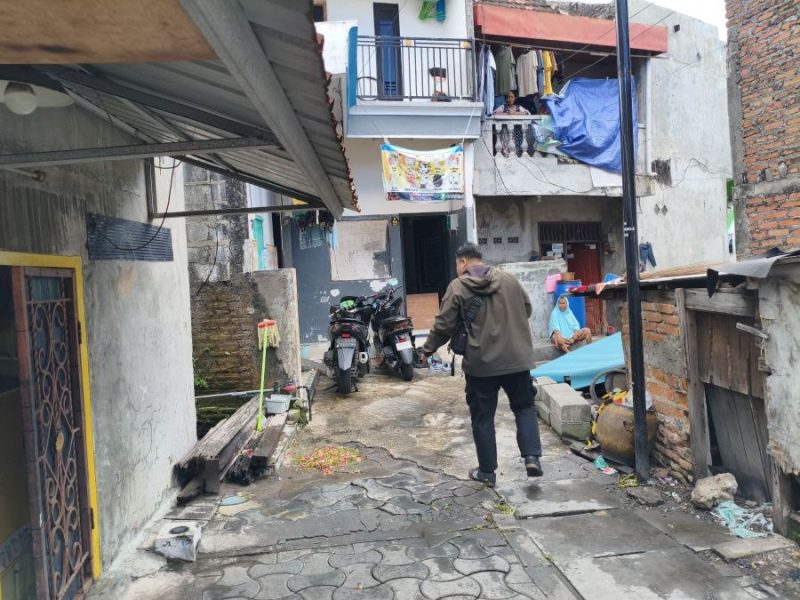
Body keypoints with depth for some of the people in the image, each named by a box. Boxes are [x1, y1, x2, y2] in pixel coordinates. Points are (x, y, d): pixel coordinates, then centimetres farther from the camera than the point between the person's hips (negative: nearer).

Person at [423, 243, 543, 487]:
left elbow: (444, 326, -4)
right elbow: (527, 309, 16)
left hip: (481, 363, -3)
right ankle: (532, 457, 4)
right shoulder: (508, 279, 6)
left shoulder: (457, 287, -5)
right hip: (516, 358, 3)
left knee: (482, 416, 10)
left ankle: (487, 472, 17)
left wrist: (427, 349, 11)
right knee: (524, 407, 18)